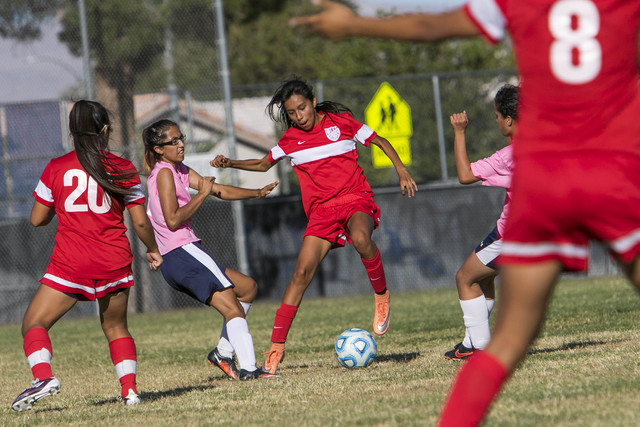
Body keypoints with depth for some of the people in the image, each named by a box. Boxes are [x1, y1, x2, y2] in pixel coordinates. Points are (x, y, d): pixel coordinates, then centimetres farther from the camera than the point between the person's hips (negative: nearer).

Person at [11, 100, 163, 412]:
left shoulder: (56, 168, 1)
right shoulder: (122, 168, 2)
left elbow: (37, 219, 7)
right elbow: (140, 222, 3)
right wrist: (153, 250, 21)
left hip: (70, 263, -2)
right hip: (115, 262, 2)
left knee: (34, 324, 4)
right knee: (115, 327, 21)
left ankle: (43, 376, -20)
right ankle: (129, 388, 7)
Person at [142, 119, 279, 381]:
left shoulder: (180, 171, 20)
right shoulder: (164, 173, -8)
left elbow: (221, 191, 20)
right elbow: (173, 220, -17)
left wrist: (257, 193, 10)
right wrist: (202, 194, -11)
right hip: (183, 250, -10)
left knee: (248, 287, 17)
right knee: (232, 308, -15)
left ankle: (223, 352, 10)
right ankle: (248, 368, -26)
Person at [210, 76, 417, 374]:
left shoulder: (340, 121, 0)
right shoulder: (290, 139, 8)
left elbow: (379, 141, 11)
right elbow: (263, 165, 25)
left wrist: (402, 172, 1)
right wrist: (230, 164, 9)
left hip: (355, 198, -3)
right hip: (321, 209, 3)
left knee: (360, 238, -38)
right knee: (302, 272, -12)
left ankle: (381, 294, -11)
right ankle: (276, 345, -9)